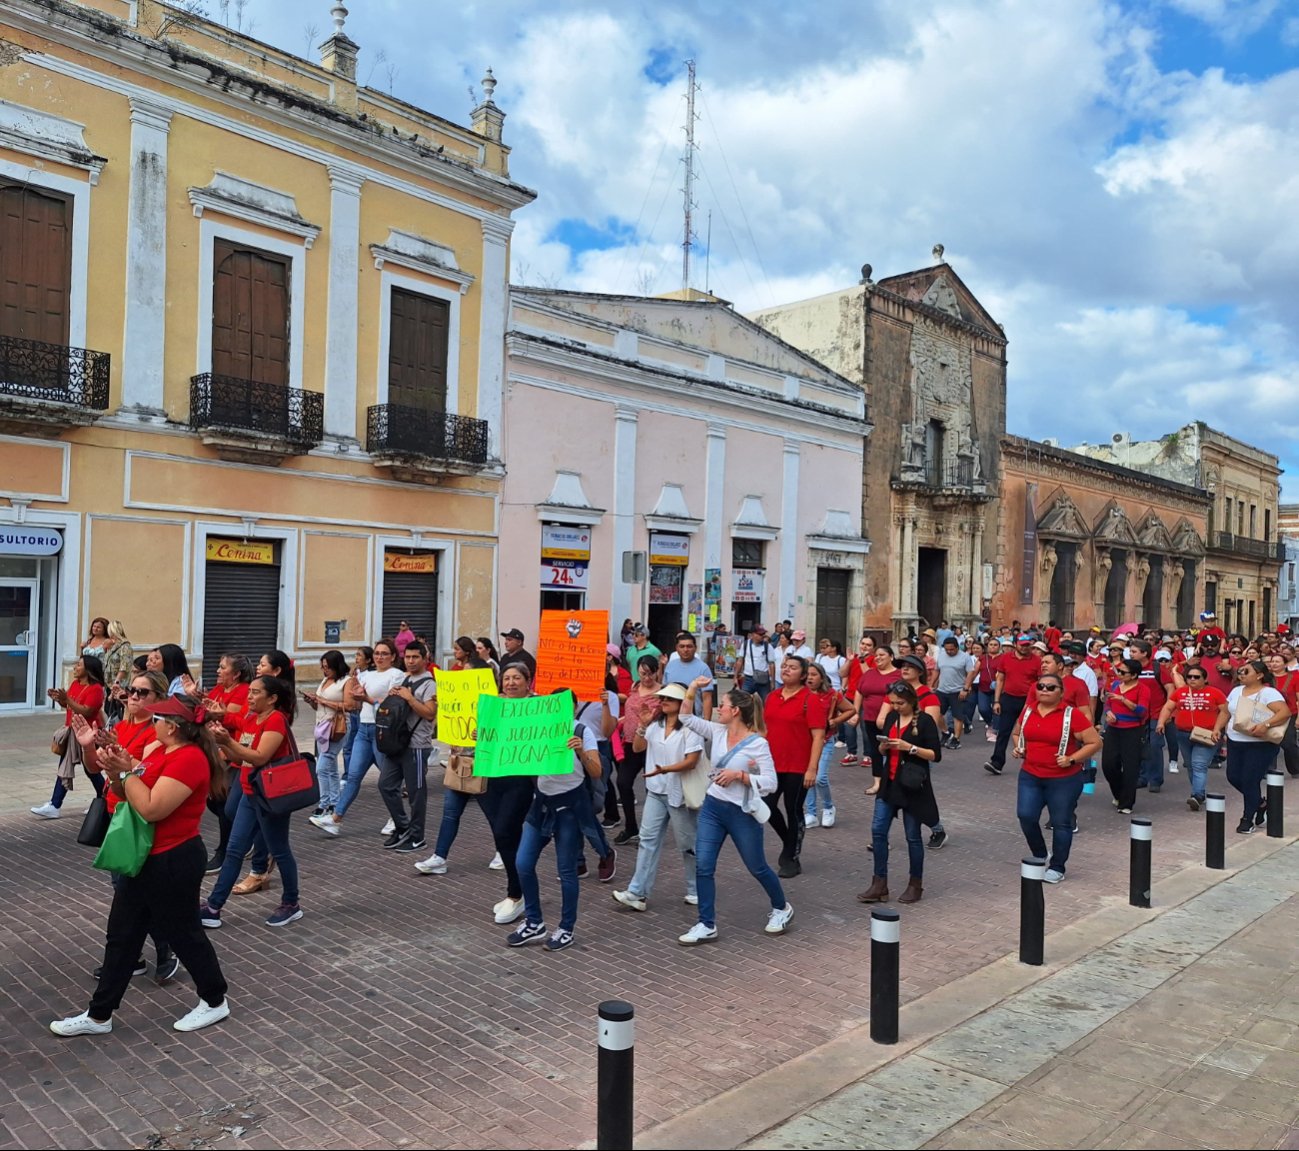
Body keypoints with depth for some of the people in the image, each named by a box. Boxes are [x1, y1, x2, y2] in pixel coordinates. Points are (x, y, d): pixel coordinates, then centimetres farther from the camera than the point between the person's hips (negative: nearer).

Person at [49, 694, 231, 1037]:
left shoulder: (189, 758, -24)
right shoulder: (161, 751, 7)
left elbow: (151, 809, -28)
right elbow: (128, 794, 11)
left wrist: (126, 770, -20)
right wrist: (115, 771, -7)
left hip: (173, 862, -10)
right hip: (144, 857, 10)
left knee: (182, 933, 6)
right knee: (122, 935, 15)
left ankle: (215, 1001, 25)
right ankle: (99, 1015, 27)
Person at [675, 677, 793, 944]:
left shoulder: (758, 743, -16)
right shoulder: (717, 732, 0)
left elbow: (770, 783, -18)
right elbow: (686, 718, 3)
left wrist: (739, 774, -24)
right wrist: (692, 689, -7)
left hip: (742, 813, -5)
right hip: (712, 807, 5)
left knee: (757, 868, 13)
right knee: (703, 866, -1)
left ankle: (781, 909, 39)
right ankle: (706, 925, 10)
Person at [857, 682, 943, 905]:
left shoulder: (925, 720, -9)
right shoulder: (892, 717, 8)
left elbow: (935, 755, -12)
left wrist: (909, 747, -22)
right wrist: (883, 746, -7)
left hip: (912, 786, -5)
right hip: (889, 783, 6)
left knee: (912, 835, 5)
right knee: (878, 831, 0)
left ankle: (915, 884, 21)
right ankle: (879, 884, 7)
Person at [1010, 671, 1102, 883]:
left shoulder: (1072, 714, -12)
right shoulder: (1028, 710, 3)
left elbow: (1095, 742, -9)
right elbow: (1016, 733, 21)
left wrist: (1072, 759, -17)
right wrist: (1017, 747, 1)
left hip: (1064, 779, -4)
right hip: (1030, 776, 4)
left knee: (1061, 823, 7)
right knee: (1026, 816, -2)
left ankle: (1057, 867, 22)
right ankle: (1040, 856, 23)